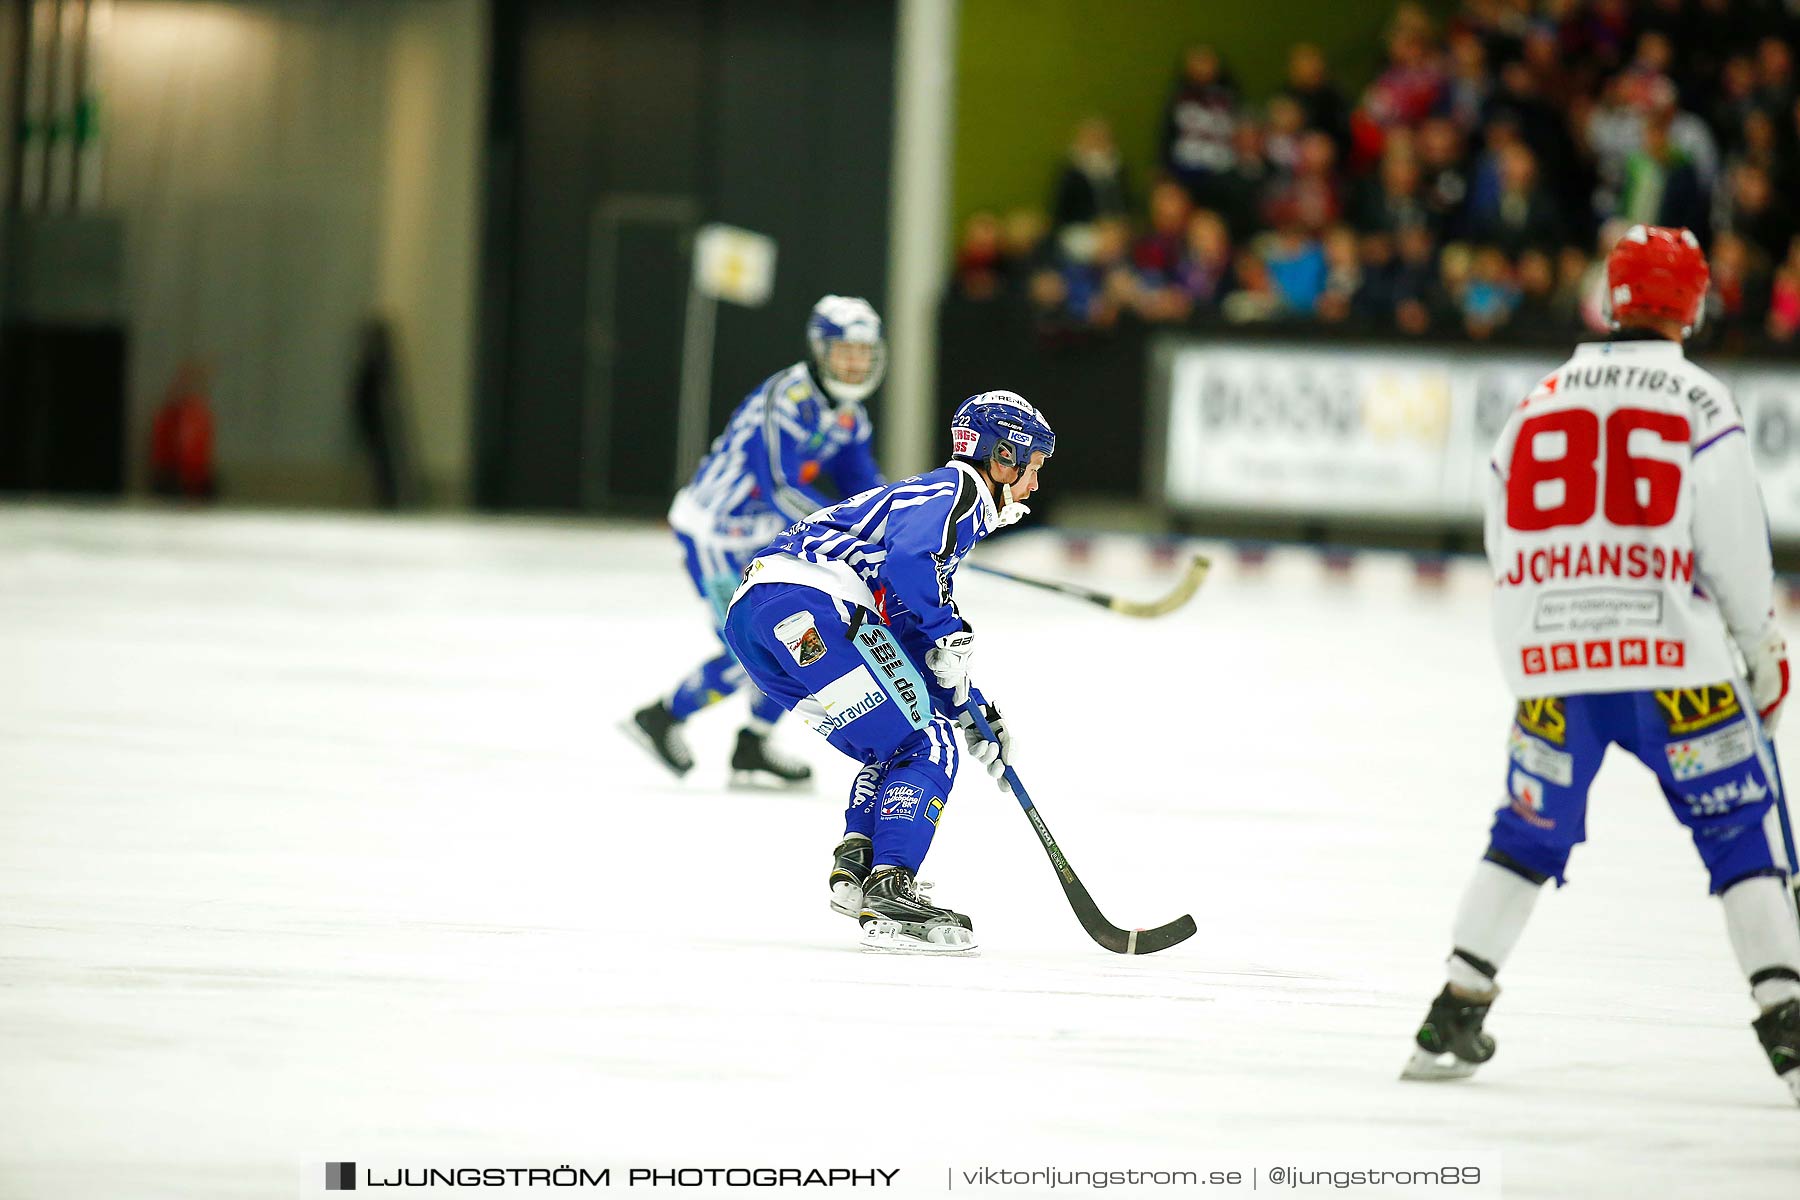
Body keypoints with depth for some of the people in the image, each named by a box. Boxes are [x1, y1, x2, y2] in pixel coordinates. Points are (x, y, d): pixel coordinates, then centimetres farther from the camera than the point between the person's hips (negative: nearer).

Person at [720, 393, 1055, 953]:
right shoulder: (956, 490, 3)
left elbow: (917, 638, 36)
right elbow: (909, 557, -18)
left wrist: (972, 710, 29)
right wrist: (948, 629, -11)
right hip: (810, 605, -10)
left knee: (899, 747, 20)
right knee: (926, 748, -7)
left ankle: (855, 865, 5)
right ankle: (888, 889, -17)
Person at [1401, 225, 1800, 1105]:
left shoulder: (1535, 406, 14)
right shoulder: (1697, 404, -1)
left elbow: (1507, 557, 18)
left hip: (1552, 663, 4)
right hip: (1672, 662, -4)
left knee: (1529, 831, 17)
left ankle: (1456, 1016, 13)